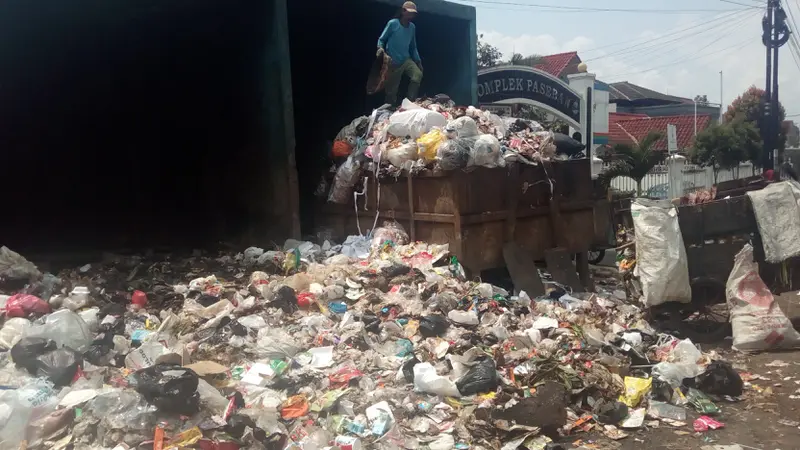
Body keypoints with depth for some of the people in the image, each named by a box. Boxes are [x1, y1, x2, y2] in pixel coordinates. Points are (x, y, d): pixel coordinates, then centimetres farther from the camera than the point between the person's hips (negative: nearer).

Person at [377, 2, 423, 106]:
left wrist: (418, 61, 13)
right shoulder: (393, 23, -8)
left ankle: (409, 102, -12)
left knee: (418, 75, -22)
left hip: (406, 60, 4)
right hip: (393, 62, -4)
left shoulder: (412, 27, 8)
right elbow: (381, 39, -4)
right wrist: (380, 48, -25)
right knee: (391, 90, 0)